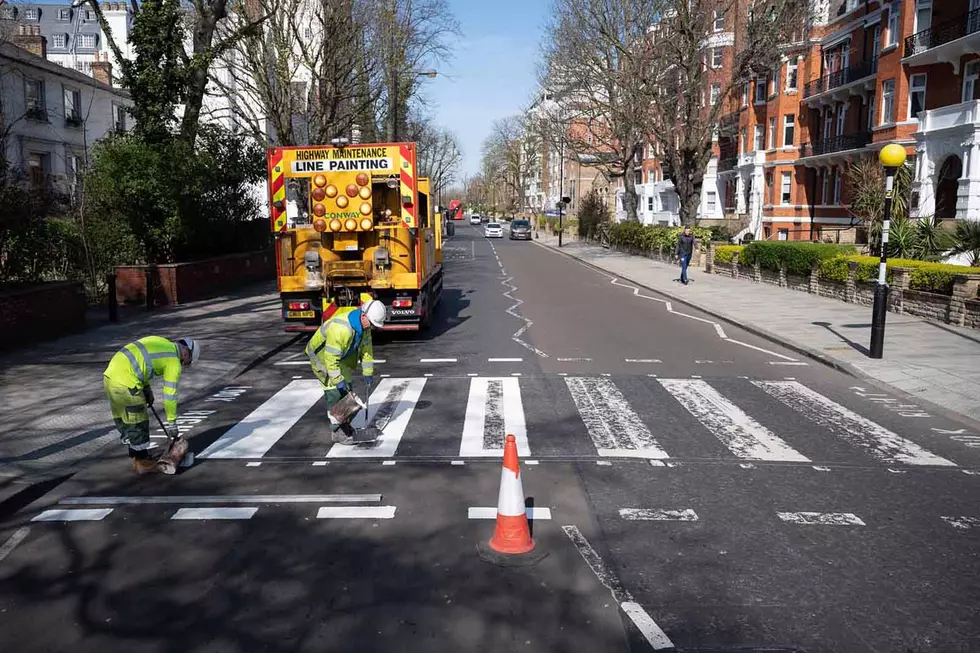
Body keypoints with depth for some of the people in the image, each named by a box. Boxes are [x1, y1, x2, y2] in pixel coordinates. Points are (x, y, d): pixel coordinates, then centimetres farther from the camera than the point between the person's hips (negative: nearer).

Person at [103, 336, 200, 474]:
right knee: (138, 424, 6)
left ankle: (137, 458, 30)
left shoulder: (160, 342, 17)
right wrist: (171, 422, 7)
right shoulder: (174, 362, -4)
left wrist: (146, 388, 19)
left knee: (123, 421, 18)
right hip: (125, 383, -9)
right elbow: (170, 394, -2)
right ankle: (143, 463, 17)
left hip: (110, 375, 9)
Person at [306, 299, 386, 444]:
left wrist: (368, 372, 2)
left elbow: (366, 348, -1)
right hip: (321, 355, -9)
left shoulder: (364, 324, -12)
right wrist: (337, 380, -32)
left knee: (345, 389, 12)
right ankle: (338, 431, -3)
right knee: (334, 391, -11)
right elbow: (331, 357, -36)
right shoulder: (341, 328, -39)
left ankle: (343, 424, 28)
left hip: (341, 355, 9)